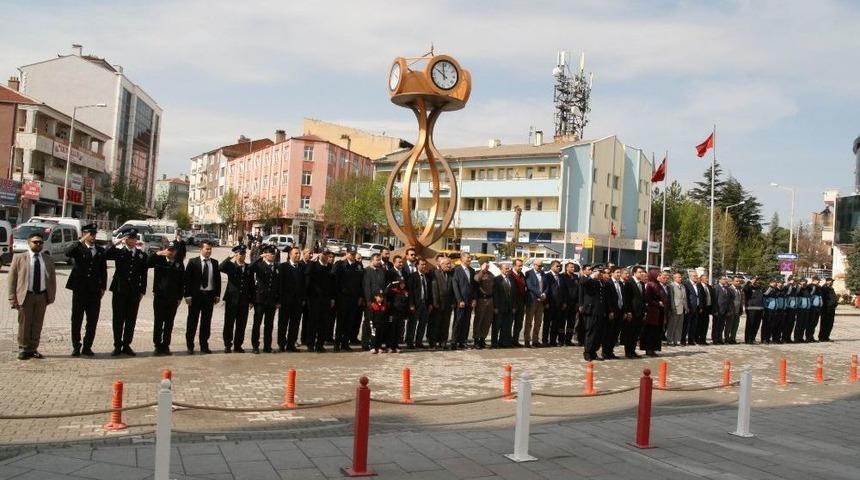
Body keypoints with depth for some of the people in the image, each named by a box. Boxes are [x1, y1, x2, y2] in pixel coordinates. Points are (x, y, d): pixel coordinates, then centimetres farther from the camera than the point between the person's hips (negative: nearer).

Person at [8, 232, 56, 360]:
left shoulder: (48, 260, 10)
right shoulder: (19, 258, 0)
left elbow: (52, 278, 14)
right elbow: (12, 279, -1)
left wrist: (52, 295, 5)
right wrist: (13, 298, -7)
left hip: (42, 296, 3)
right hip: (25, 296, -3)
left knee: (37, 324, 7)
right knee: (24, 324, 2)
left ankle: (33, 349, 16)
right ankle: (23, 349, 15)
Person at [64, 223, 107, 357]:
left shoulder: (100, 251, 10)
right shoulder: (78, 249, 1)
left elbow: (103, 270, 11)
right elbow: (68, 253, -22)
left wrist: (103, 287, 4)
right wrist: (82, 241, -25)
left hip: (95, 290, 3)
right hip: (80, 289, -3)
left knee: (92, 320, 5)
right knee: (76, 319, 4)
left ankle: (87, 346, 15)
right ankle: (76, 346, 14)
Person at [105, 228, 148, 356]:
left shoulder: (142, 255, 8)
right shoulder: (119, 252, 3)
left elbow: (143, 274, 8)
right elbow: (106, 255, -18)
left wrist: (142, 291, 4)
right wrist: (116, 243, -19)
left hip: (134, 292, 2)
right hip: (120, 290, -2)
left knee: (131, 319, 5)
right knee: (118, 319, 3)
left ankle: (126, 345, 15)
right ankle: (117, 346, 11)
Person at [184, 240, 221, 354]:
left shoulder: (214, 263, 7)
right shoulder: (193, 262, -3)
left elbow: (218, 279, 10)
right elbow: (187, 279, -5)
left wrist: (217, 294, 3)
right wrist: (188, 295, -10)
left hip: (209, 295, 3)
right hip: (196, 295, -3)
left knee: (206, 321, 7)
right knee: (192, 320, 3)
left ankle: (204, 345, 16)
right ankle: (190, 346, 11)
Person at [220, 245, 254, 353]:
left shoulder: (249, 268, 9)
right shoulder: (230, 266, 2)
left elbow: (251, 285, 10)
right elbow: (220, 268, -20)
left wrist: (251, 300, 7)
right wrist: (230, 258, -18)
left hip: (244, 301, 2)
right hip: (232, 299, -2)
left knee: (241, 324, 5)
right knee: (229, 324, 2)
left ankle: (238, 345, 15)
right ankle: (228, 345, 11)